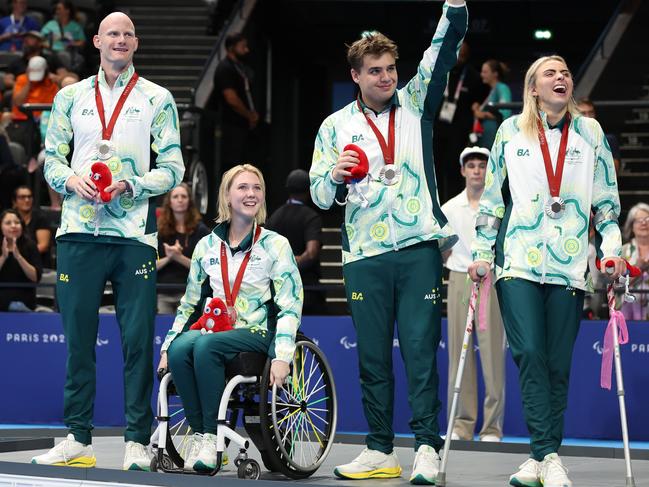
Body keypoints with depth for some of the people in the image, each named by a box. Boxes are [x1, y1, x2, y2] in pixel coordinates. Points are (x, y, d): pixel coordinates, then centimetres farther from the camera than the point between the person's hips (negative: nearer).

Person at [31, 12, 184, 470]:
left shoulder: (157, 99, 7)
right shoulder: (71, 96, 14)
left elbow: (172, 168, 4)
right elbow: (51, 158, 12)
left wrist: (130, 186, -12)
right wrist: (72, 180, -9)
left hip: (135, 232, -2)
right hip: (79, 230, 2)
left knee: (138, 340, -4)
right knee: (78, 337, 3)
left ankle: (137, 441, 2)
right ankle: (78, 438, 10)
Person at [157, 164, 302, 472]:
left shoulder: (275, 245, 3)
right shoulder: (207, 246, 14)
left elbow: (290, 307, -3)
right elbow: (189, 304, 20)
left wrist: (282, 356, -16)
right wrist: (167, 346, 9)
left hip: (257, 333, -4)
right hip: (212, 328, 4)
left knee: (206, 347, -34)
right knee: (179, 349, -30)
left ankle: (211, 436, -29)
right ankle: (198, 433, -23)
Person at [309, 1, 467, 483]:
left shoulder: (415, 103, 10)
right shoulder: (336, 126, 10)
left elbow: (445, 47, 0)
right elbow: (320, 196, 9)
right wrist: (336, 175, -12)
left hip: (420, 248, -1)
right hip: (364, 256, 1)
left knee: (421, 349, -4)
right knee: (372, 356, 4)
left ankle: (427, 447, -2)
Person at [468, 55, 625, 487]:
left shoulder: (590, 133, 10)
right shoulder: (511, 132, 8)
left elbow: (606, 199, 12)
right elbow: (492, 197, 12)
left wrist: (611, 249, 2)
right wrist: (483, 253, 7)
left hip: (569, 265, 1)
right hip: (519, 261, -1)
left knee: (558, 363, 0)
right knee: (529, 353, -15)